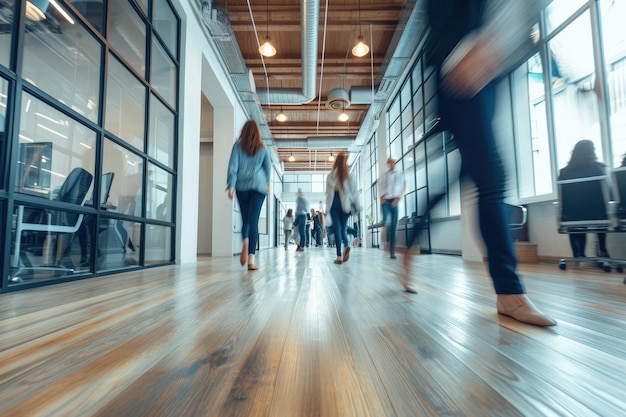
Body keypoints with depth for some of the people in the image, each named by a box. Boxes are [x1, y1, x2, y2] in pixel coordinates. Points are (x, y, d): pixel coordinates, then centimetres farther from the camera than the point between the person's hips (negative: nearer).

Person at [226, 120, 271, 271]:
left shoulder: (238, 146, 8)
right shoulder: (262, 149, 11)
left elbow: (233, 166, -2)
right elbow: (268, 168, 16)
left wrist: (231, 186, -6)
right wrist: (266, 183, 32)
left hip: (242, 185, 0)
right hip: (258, 186, 0)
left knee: (245, 218, 16)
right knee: (253, 220, -5)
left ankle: (245, 243, -11)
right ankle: (251, 259, -12)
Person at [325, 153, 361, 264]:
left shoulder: (330, 176, -1)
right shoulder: (349, 177, -1)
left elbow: (328, 191, -3)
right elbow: (354, 192, 0)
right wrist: (357, 206, 6)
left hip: (334, 204, 0)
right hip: (345, 205, 0)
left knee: (337, 229, 0)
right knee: (343, 228, 14)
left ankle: (339, 256, -6)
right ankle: (346, 245, -12)